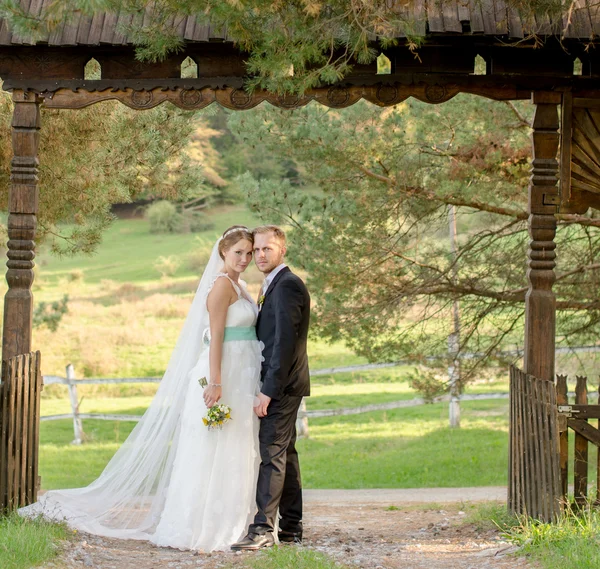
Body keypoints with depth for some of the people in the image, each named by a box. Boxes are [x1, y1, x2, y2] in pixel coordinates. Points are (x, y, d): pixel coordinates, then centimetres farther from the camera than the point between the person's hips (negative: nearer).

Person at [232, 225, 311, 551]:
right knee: (285, 453, 12)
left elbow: (285, 340, -21)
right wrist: (269, 387, 13)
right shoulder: (273, 286, 18)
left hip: (282, 384, -10)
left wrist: (269, 390, -23)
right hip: (282, 386, 10)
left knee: (271, 453, -13)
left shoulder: (287, 285, -14)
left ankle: (263, 529, -15)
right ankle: (291, 527, 17)